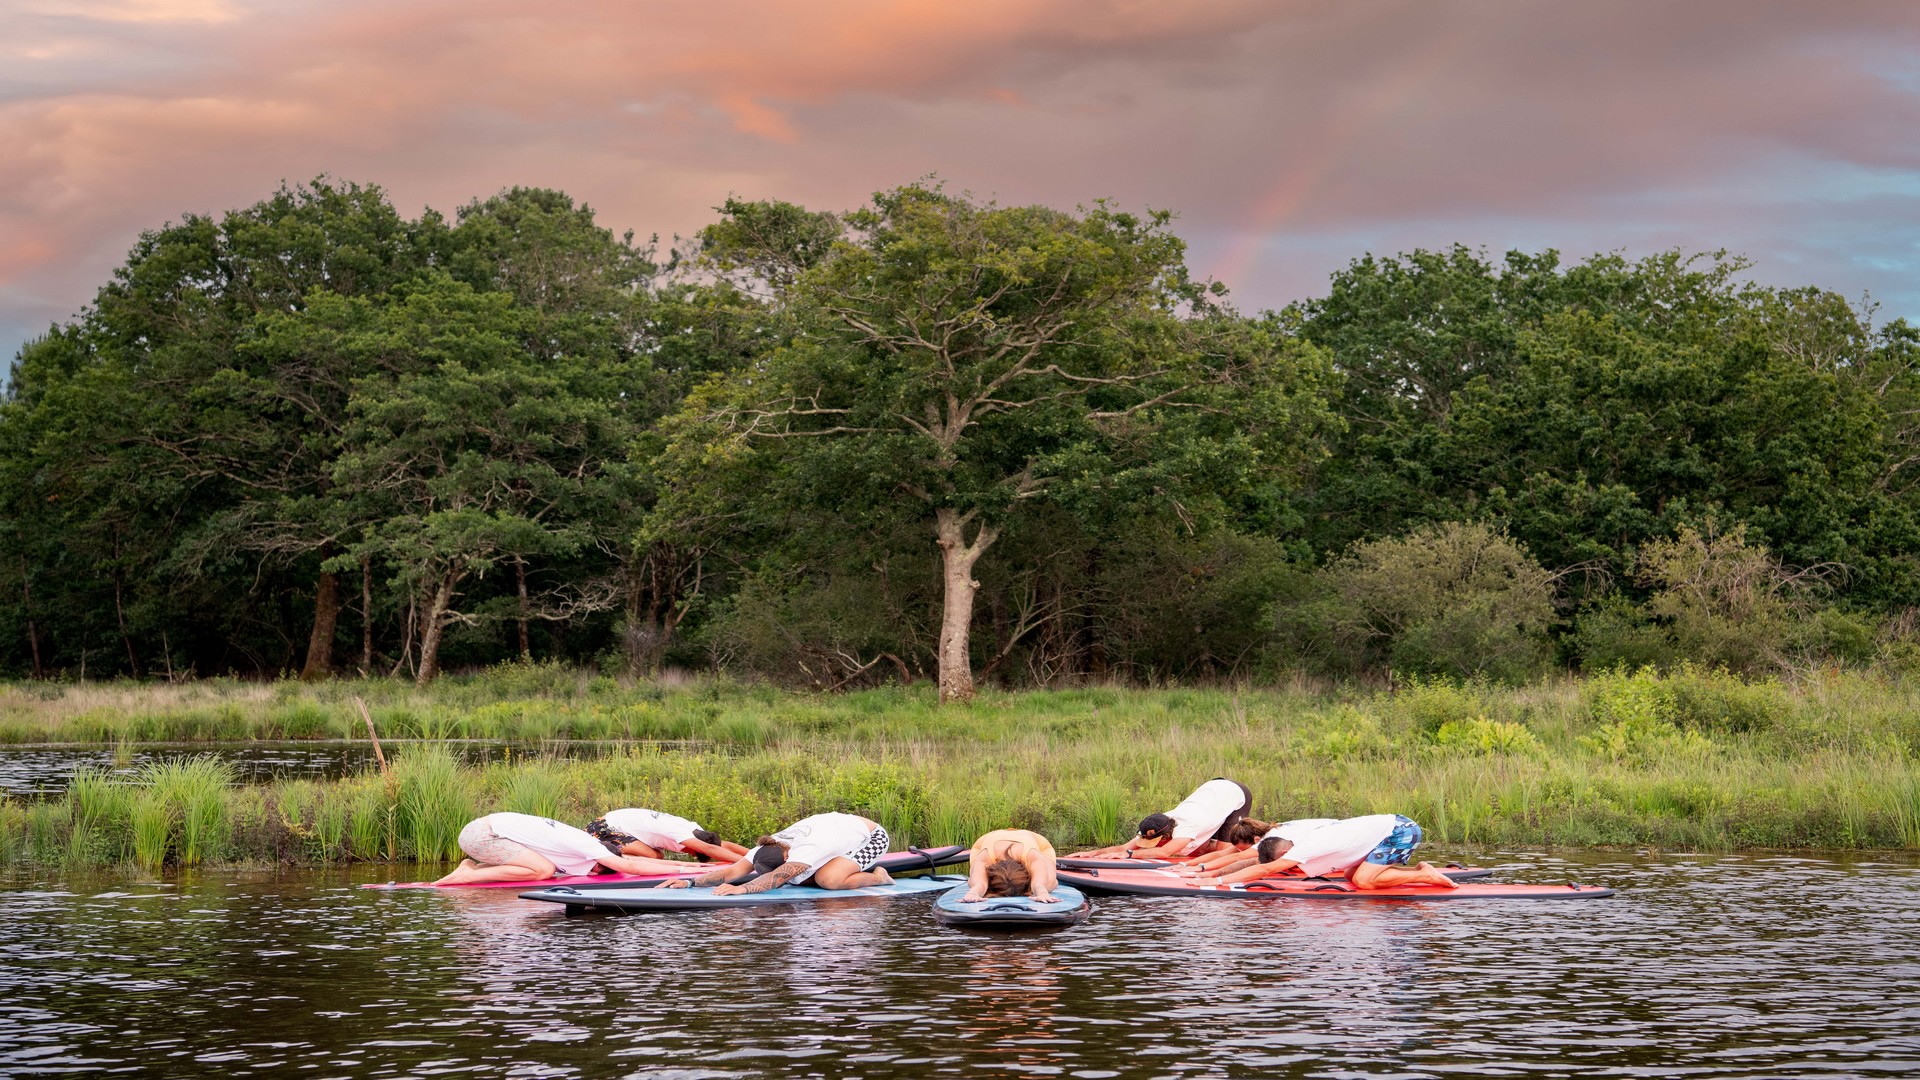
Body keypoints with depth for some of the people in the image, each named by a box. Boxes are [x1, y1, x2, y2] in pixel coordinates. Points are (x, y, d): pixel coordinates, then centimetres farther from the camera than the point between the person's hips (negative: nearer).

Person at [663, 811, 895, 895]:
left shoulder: (808, 849, -39)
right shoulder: (769, 847, -17)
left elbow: (778, 877, -53)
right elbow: (733, 871, -25)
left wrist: (742, 889, -66)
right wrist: (690, 882, -36)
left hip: (872, 836, -8)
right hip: (843, 829, 9)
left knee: (828, 880, -31)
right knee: (799, 879, -6)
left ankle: (878, 878, -5)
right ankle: (858, 872, 12)